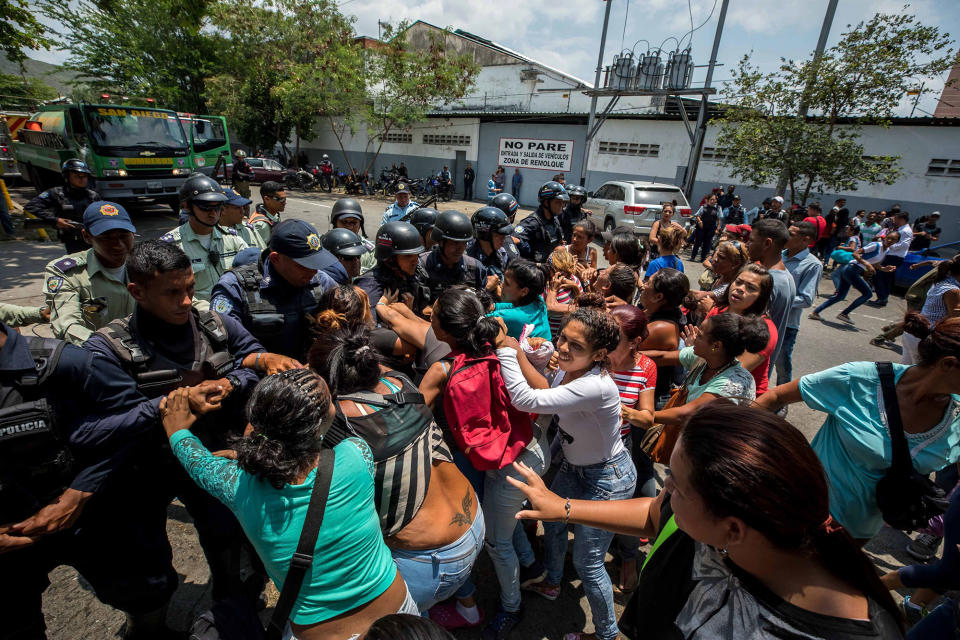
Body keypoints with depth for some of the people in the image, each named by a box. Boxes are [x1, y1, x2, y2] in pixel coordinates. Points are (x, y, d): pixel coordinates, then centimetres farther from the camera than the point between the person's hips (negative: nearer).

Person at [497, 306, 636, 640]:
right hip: (574, 467, 9)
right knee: (552, 522, 27)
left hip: (607, 478, -9)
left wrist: (506, 347, -35)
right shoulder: (568, 369, -14)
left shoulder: (596, 387, -39)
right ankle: (551, 583, 57)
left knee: (587, 563, 6)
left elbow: (526, 399, -42)